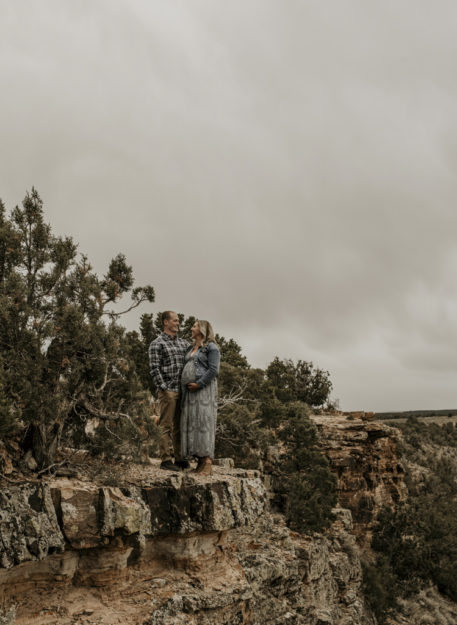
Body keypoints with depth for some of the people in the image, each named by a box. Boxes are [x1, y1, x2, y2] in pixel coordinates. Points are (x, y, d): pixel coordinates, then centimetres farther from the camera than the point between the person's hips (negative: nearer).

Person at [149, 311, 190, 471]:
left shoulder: (183, 343, 17)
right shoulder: (157, 343, -2)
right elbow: (154, 368, -9)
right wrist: (164, 388, -15)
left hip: (182, 391, 6)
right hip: (167, 392, -6)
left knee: (179, 426, 10)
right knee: (167, 426, -3)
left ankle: (180, 459, 16)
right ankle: (166, 460, 2)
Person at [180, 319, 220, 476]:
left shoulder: (211, 347, -3)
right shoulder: (190, 349, 21)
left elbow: (213, 370, -13)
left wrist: (199, 384, -19)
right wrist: (183, 387, 7)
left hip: (204, 389, -8)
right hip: (190, 392, 8)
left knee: (204, 422, -14)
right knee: (192, 424, 2)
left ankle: (207, 461, -15)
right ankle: (200, 461, 6)